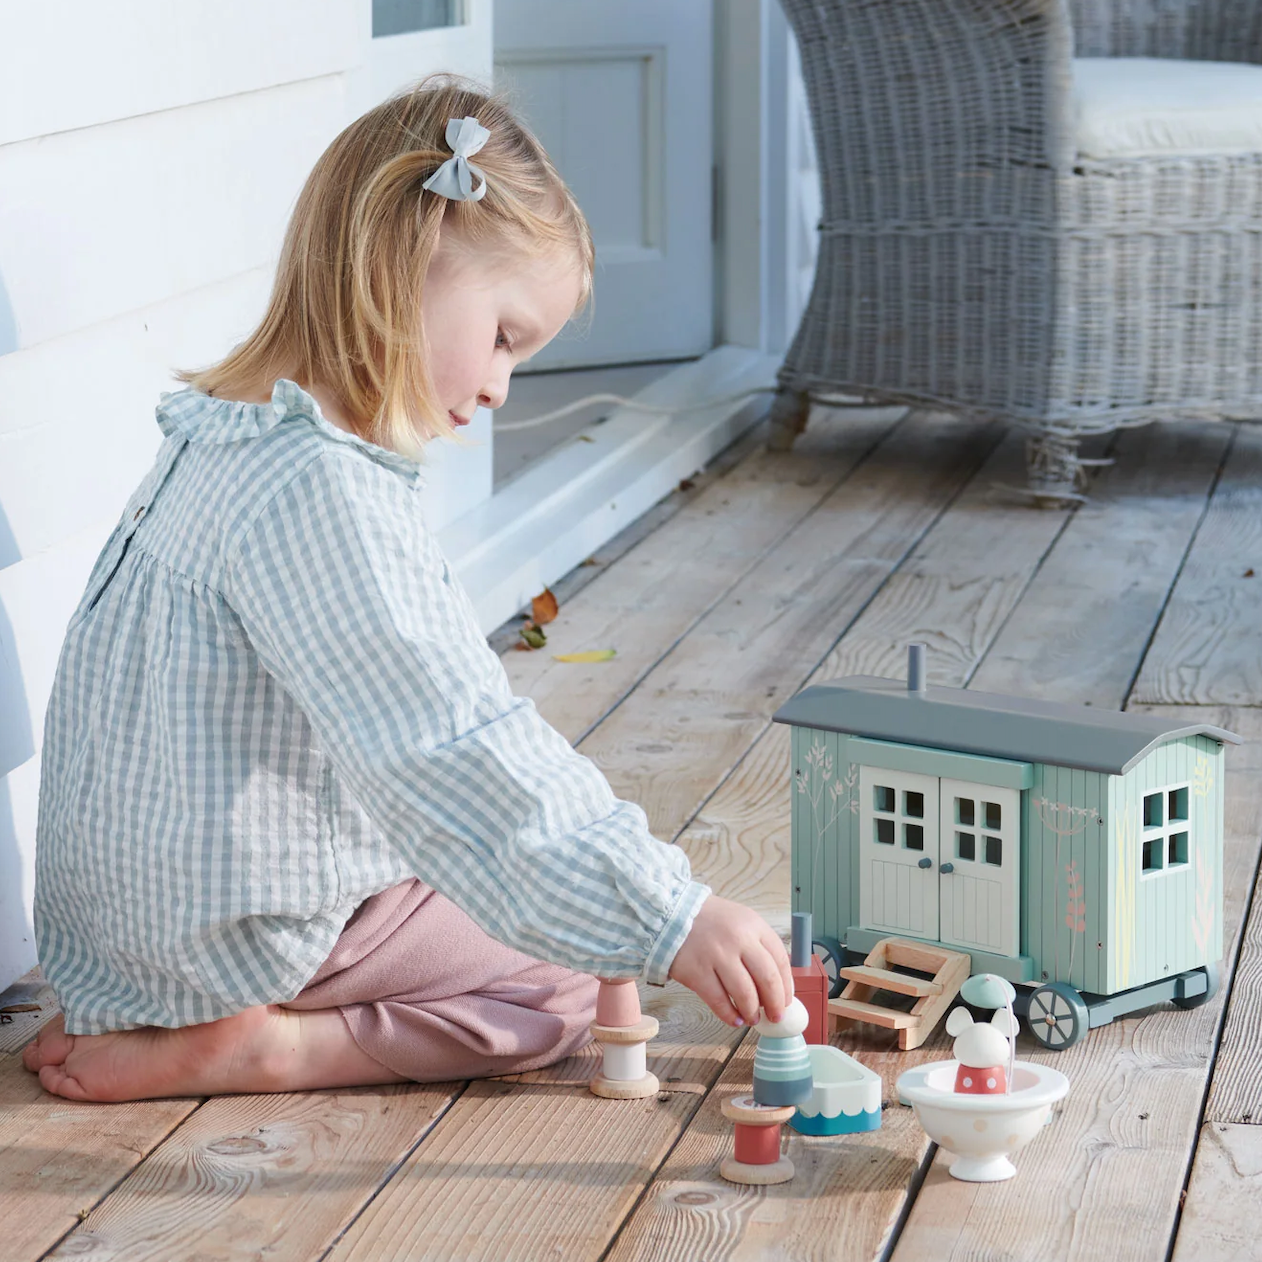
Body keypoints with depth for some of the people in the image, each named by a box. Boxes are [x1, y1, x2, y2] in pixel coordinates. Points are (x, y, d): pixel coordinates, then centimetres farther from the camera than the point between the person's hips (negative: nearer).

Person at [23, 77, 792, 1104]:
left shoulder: (228, 441, 6)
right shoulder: (320, 490, -27)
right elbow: (453, 755, -33)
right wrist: (671, 920, -32)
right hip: (243, 934, -10)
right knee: (583, 978, -2)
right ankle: (268, 1052, -10)